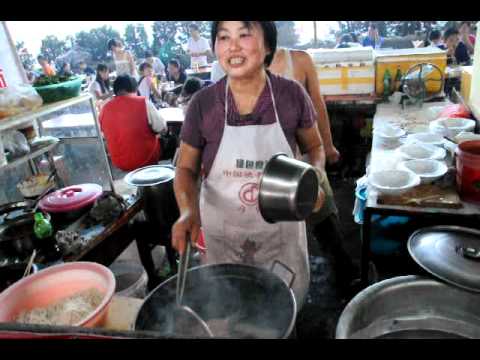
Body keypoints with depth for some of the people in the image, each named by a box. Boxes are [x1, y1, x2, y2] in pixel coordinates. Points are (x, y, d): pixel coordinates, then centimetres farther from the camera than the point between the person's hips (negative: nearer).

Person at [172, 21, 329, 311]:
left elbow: (314, 147, 4)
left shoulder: (292, 95, -12)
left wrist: (316, 175, -18)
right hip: (223, 234, 0)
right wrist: (189, 210, -23)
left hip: (281, 231, 0)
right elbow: (186, 168, -4)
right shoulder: (202, 103, -13)